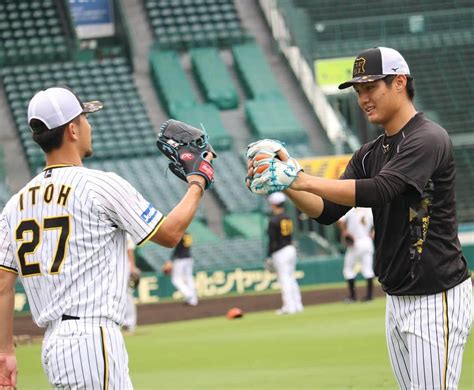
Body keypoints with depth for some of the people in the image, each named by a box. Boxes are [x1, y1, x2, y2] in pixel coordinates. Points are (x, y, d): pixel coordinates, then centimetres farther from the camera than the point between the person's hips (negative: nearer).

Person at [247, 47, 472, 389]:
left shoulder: (429, 139, -14)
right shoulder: (370, 155, 13)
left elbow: (377, 192, -28)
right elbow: (327, 211, 8)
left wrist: (300, 178, -29)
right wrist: (287, 183, -11)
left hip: (437, 299, -9)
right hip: (397, 298, 9)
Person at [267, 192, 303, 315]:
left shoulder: (274, 220, -14)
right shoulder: (288, 218, 9)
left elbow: (272, 240, -16)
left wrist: (269, 256, -11)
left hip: (280, 253, -8)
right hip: (291, 249, 8)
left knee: (284, 279, -5)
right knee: (291, 278, 16)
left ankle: (289, 306, -6)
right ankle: (297, 304, 17)